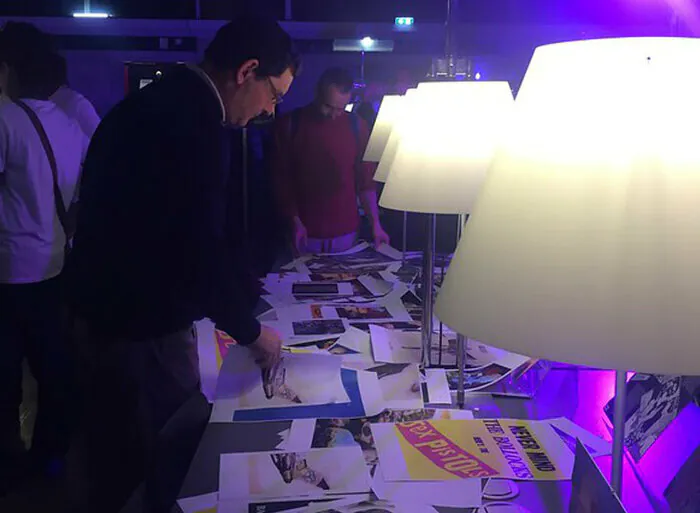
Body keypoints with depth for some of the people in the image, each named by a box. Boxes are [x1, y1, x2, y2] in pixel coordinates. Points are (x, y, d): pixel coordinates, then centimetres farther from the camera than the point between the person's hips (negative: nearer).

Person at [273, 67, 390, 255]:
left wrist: (375, 224, -4)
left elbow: (365, 180, 4)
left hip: (345, 232, 1)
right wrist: (295, 221, -10)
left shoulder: (357, 126, 3)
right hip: (305, 232, -1)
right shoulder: (290, 124, -2)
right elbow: (281, 178, -1)